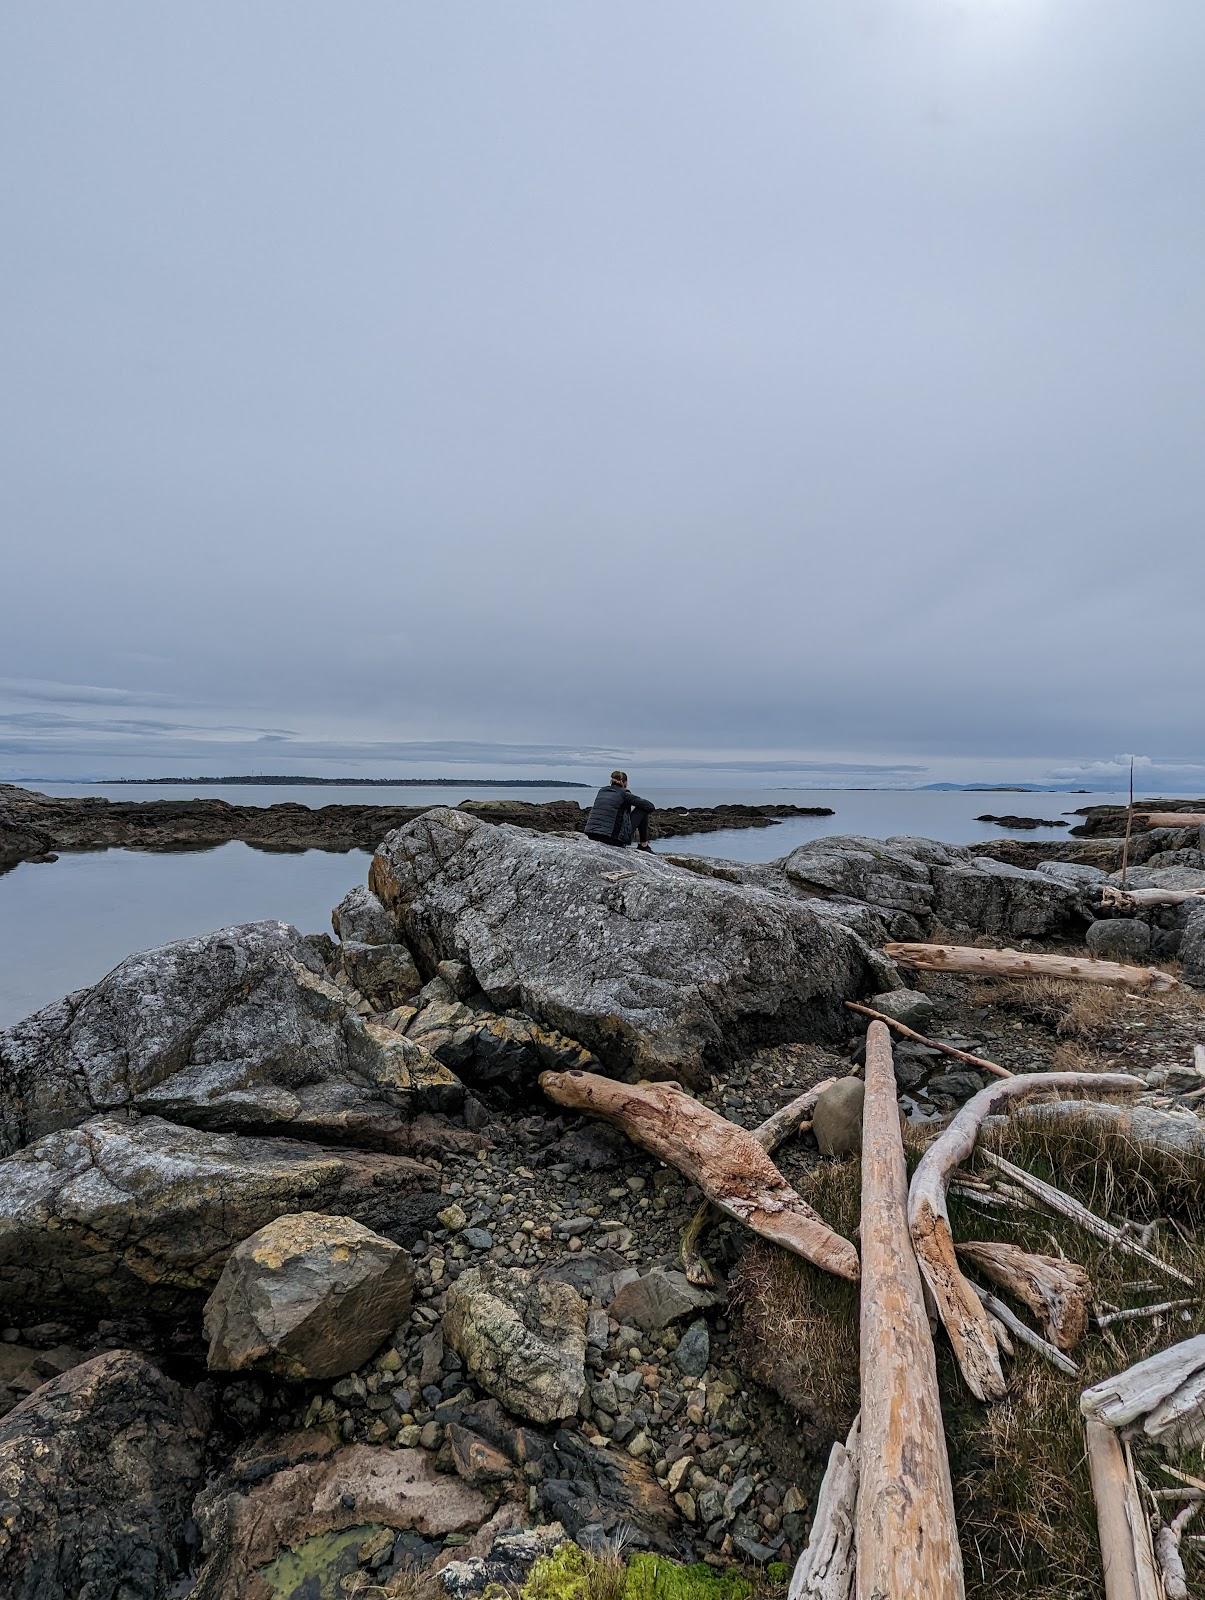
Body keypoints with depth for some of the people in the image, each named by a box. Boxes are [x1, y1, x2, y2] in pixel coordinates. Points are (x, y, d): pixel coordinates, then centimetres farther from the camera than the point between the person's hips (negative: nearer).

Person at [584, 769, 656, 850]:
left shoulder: (601, 791, 13)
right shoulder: (623, 794, -3)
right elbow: (651, 807, 0)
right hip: (614, 839, -6)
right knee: (643, 810, 10)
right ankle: (644, 845, 19)